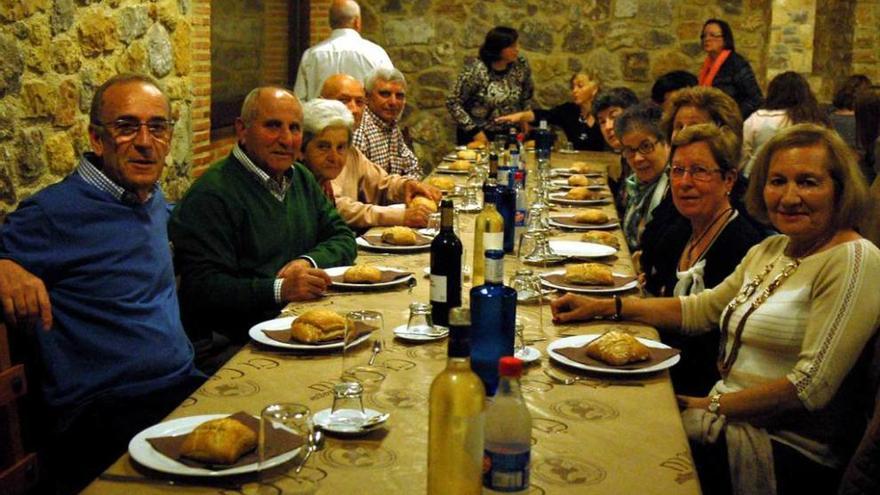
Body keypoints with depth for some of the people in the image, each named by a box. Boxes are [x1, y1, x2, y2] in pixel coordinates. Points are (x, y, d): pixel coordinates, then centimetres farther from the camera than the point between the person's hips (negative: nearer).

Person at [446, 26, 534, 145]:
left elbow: (527, 94, 12)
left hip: (510, 133, 4)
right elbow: (453, 102, -16)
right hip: (480, 134, -4)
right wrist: (474, 131, -17)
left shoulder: (521, 65, -6)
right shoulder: (475, 70, -21)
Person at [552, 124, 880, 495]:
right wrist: (604, 307, 12)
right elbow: (699, 310, 20)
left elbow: (810, 387, -19)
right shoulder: (770, 250, 13)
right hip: (731, 418, 8)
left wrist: (711, 406, -14)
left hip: (787, 446, -7)